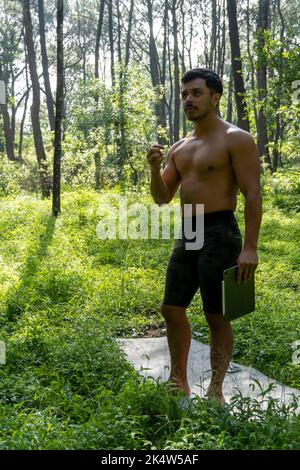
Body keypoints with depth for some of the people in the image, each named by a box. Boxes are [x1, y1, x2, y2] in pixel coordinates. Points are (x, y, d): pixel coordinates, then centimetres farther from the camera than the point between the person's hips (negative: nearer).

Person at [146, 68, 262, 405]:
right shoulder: (179, 148, 16)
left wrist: (250, 247, -20)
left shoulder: (235, 139, -6)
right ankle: (178, 382, 25)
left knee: (217, 317, -1)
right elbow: (162, 198, 15)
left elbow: (253, 195, -12)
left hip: (220, 235, -7)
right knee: (172, 309, 11)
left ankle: (215, 390, 14)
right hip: (186, 236, 8)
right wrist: (155, 168, -5)